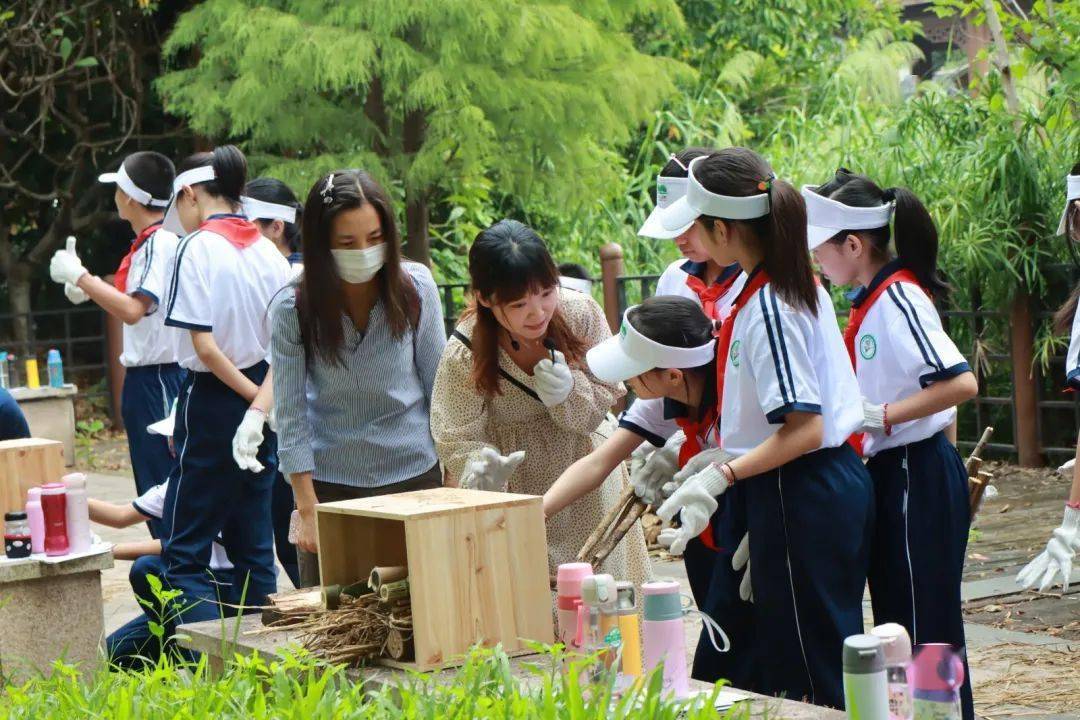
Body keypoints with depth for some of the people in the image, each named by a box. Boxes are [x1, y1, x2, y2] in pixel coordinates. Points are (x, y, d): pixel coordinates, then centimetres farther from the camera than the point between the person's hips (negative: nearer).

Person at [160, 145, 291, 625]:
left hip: (213, 399, -7)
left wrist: (251, 397, -5)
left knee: (186, 550, -3)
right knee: (254, 544, 13)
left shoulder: (199, 247, -12)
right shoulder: (268, 252, 7)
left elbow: (204, 344, -16)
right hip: (260, 396, 7)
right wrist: (262, 406, -7)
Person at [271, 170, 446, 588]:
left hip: (414, 474, 1)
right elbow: (291, 415, -8)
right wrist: (307, 508, -10)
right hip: (331, 483, -1)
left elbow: (439, 385, 1)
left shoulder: (415, 288, -7)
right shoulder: (293, 309, -11)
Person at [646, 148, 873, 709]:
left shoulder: (766, 308, -20)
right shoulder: (800, 285, 9)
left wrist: (721, 476, -25)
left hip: (801, 498, -10)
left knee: (806, 682, -2)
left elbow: (804, 429, -24)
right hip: (838, 481, 10)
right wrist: (727, 454, 17)